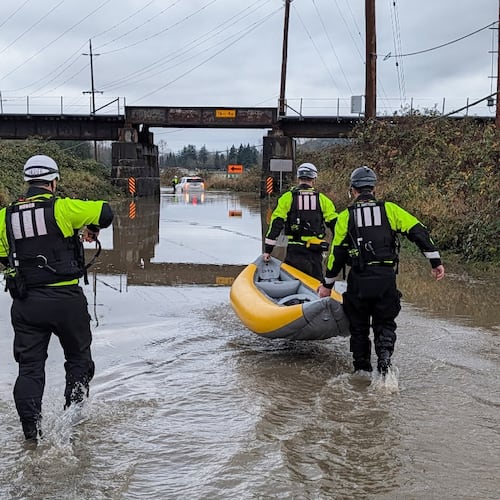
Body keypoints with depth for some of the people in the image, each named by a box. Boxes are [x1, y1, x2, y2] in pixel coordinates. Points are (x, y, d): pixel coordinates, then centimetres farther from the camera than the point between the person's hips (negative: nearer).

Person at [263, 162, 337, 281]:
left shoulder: (287, 197, -1)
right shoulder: (322, 199, 4)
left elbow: (276, 223, -3)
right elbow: (334, 223, 4)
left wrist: (268, 249, 0)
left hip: (295, 248, -2)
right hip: (316, 249, 2)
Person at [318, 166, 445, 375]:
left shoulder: (346, 216, 3)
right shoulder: (389, 209, 5)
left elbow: (337, 253, 3)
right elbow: (418, 231, -1)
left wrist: (328, 283, 13)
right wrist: (435, 261, 4)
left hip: (358, 280, 0)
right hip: (386, 278, 1)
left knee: (359, 327, 15)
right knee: (385, 324, 14)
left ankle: (362, 370, 21)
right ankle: (384, 355, -11)